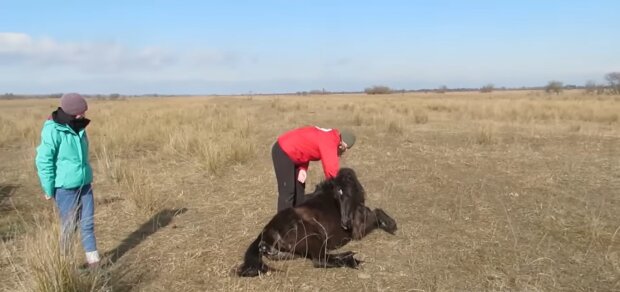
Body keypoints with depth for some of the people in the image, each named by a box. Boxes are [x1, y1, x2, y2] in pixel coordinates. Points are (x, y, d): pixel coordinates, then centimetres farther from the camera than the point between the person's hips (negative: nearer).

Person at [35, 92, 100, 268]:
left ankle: (93, 259, 20)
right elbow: (43, 160, -13)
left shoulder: (78, 127, 4)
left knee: (88, 223, 9)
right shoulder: (53, 130, -16)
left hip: (84, 184, 6)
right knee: (69, 226, 5)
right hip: (65, 187, -6)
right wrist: (48, 189, -10)